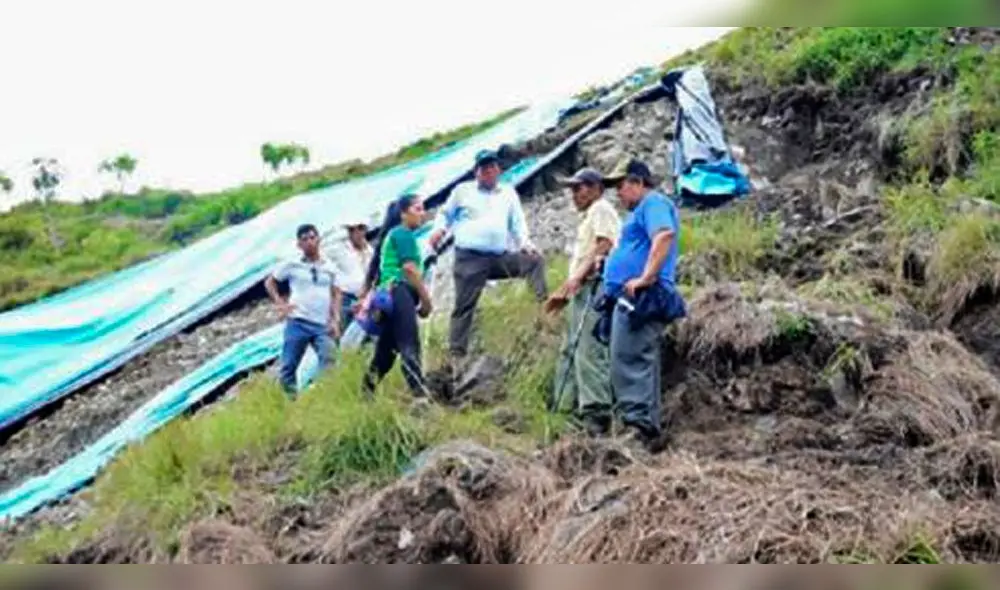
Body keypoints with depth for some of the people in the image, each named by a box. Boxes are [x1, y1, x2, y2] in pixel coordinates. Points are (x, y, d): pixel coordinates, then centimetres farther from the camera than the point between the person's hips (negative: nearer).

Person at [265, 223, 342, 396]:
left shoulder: (329, 268, 11)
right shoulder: (291, 265, 5)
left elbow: (336, 295, 13)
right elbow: (269, 282, 13)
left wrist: (335, 320, 2)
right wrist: (280, 303, 0)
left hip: (323, 325, 2)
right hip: (297, 323, -1)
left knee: (329, 365, -11)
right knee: (289, 366, 1)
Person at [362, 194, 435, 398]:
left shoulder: (395, 234, 26)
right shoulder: (404, 234, -4)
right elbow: (409, 268, -13)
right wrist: (426, 298, -9)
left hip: (389, 294, 10)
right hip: (400, 292, -10)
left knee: (386, 349, 12)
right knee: (410, 346, -18)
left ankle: (367, 390, 16)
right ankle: (420, 393, -26)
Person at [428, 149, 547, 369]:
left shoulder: (508, 193, 16)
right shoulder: (463, 190, 10)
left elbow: (518, 223, 12)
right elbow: (445, 213, 16)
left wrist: (525, 243, -7)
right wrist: (439, 229, -5)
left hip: (501, 256, 3)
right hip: (470, 258, -3)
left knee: (534, 259, -15)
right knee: (464, 306, -5)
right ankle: (457, 354, -2)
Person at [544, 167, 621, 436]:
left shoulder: (601, 210, -1)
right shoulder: (588, 216, 28)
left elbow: (604, 246, -16)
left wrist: (577, 277, -24)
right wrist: (564, 292, 24)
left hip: (594, 287, -11)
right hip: (582, 290, 11)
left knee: (588, 351, -16)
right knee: (571, 350, 11)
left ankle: (596, 411, -18)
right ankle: (576, 406, 14)